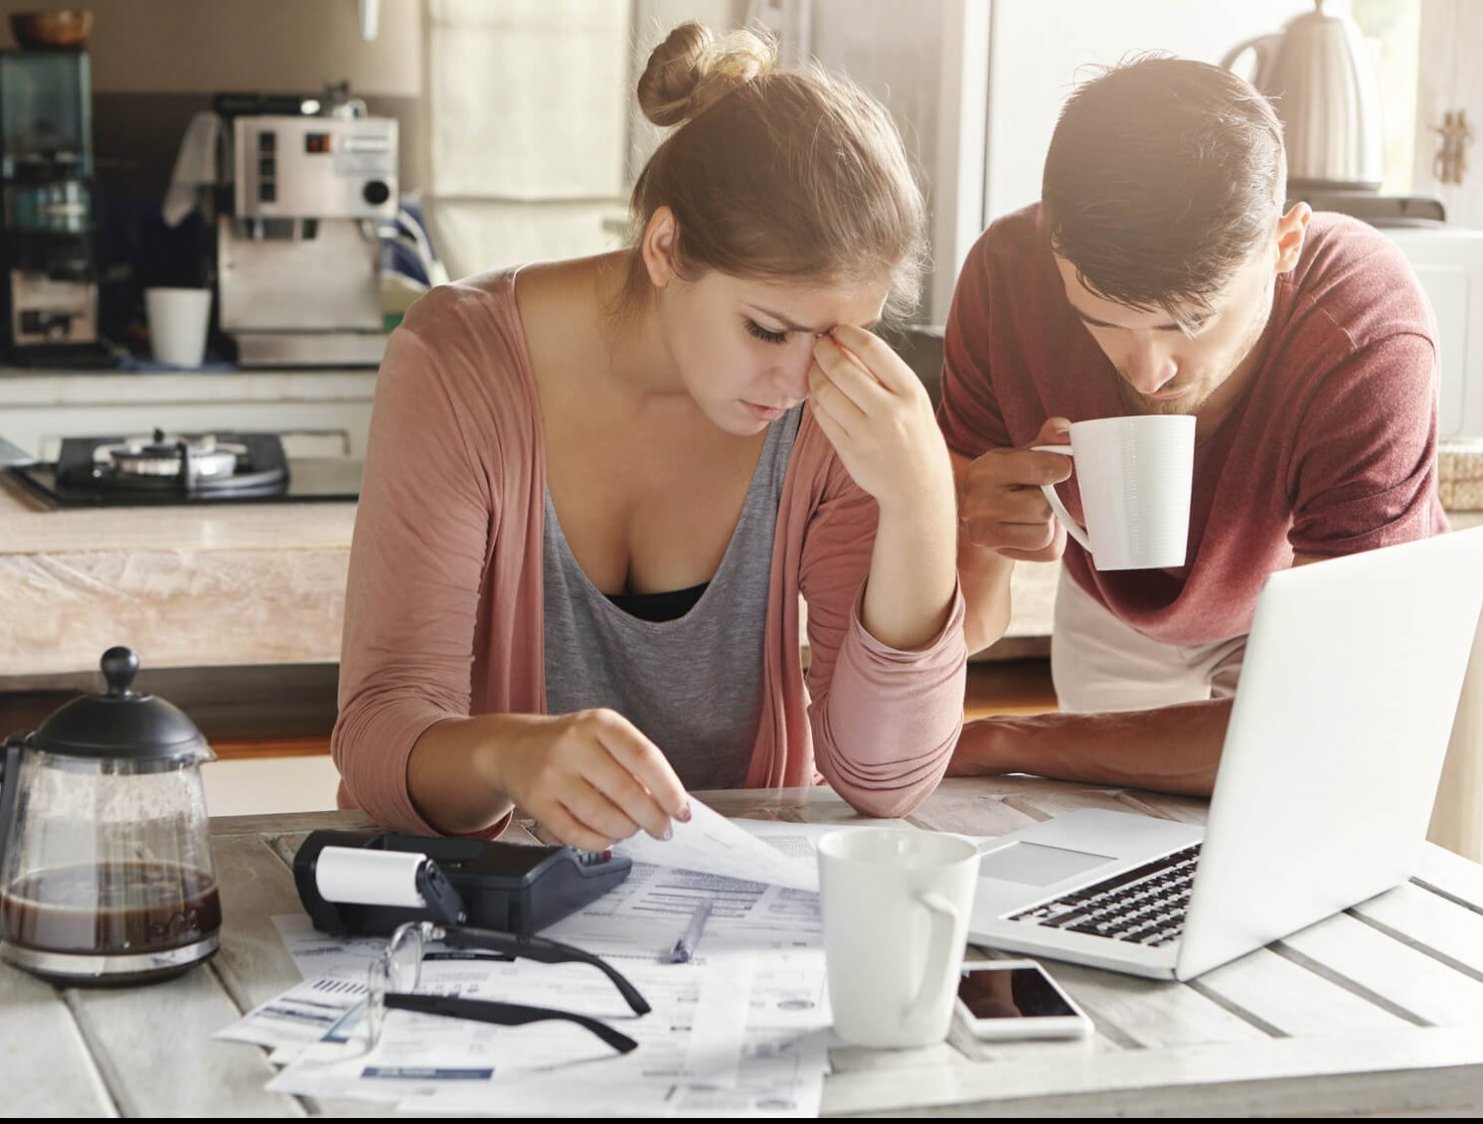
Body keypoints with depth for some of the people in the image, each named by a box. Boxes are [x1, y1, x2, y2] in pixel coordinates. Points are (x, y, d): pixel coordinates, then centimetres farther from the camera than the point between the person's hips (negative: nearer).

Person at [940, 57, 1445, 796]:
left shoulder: (1371, 346, -39)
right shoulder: (1010, 274, -30)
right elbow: (962, 627, -23)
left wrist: (1003, 743, -33)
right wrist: (975, 534, -47)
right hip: (1112, 615, 3)